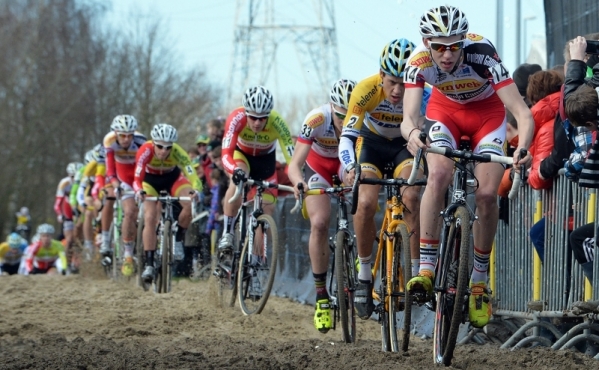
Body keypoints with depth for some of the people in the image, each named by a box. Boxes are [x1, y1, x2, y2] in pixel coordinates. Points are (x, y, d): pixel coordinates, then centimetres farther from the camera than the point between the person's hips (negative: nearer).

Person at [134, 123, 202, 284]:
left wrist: (195, 191, -60)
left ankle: (178, 240, -4)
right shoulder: (146, 151, -35)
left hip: (172, 178, 1)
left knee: (191, 205, -26)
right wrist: (139, 191, -60)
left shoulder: (177, 153, -33)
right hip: (150, 180, -1)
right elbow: (137, 179, -39)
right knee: (150, 218, -19)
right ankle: (149, 265, -15)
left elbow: (192, 176, -39)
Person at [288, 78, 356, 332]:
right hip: (318, 166, -1)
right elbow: (295, 164, -35)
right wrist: (298, 182, -57)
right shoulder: (316, 120, -33)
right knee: (319, 223, -20)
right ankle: (321, 296, -10)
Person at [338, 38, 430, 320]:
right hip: (372, 142, 0)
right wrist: (349, 168, -51)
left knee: (411, 198, -26)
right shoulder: (367, 90, -32)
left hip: (405, 144, 0)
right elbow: (347, 136, -33)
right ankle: (364, 274, -4)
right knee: (366, 203, -23)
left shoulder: (422, 94, -29)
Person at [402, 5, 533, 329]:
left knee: (486, 193, -17)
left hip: (487, 113, -1)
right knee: (439, 175, -27)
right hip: (445, 110, 1)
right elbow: (408, 117, -39)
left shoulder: (482, 54, -36)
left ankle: (479, 281, 1)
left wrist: (522, 147, -58)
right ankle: (426, 269, -23)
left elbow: (522, 112, -39)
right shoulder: (419, 62, -30)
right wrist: (412, 134, -63)